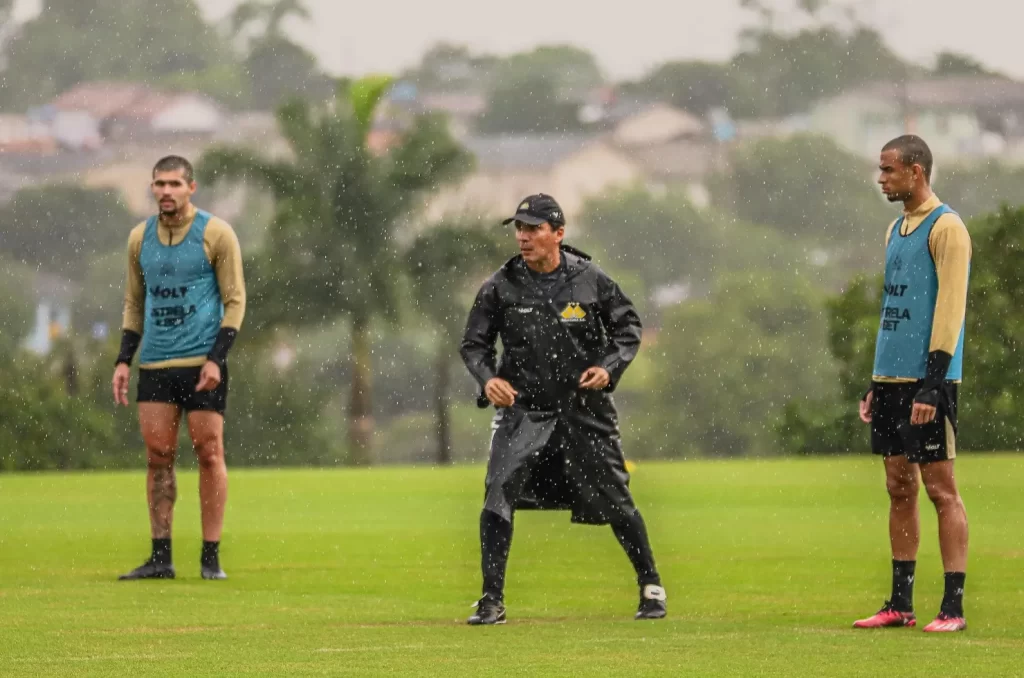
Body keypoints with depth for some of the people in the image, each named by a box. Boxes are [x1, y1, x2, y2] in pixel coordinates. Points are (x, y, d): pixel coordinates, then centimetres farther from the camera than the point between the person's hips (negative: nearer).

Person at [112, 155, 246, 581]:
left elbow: (235, 300, -3)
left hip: (202, 363, -4)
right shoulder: (140, 238, 11)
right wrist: (123, 360, 8)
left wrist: (216, 358, -13)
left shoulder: (216, 234, -3)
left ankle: (211, 557, 0)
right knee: (158, 456, 0)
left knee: (209, 453, -4)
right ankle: (160, 557, 3)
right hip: (155, 365, 4)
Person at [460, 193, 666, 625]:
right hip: (523, 408, 0)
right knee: (498, 495, -14)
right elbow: (474, 343, 5)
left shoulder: (590, 280, -4)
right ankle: (492, 601, -5)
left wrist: (610, 367, -10)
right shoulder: (500, 287, -3)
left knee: (613, 500, 3)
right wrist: (488, 379, -14)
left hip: (585, 409, 0)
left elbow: (628, 328, 7)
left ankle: (650, 586, 23)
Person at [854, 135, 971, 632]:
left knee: (940, 487, -6)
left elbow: (950, 308, -16)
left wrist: (932, 383, -21)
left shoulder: (946, 228, -10)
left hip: (927, 380, -8)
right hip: (892, 379, 8)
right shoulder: (896, 231, 17)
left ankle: (953, 607, -5)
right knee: (899, 487, 9)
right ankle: (900, 605, 13)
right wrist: (878, 384, 19)